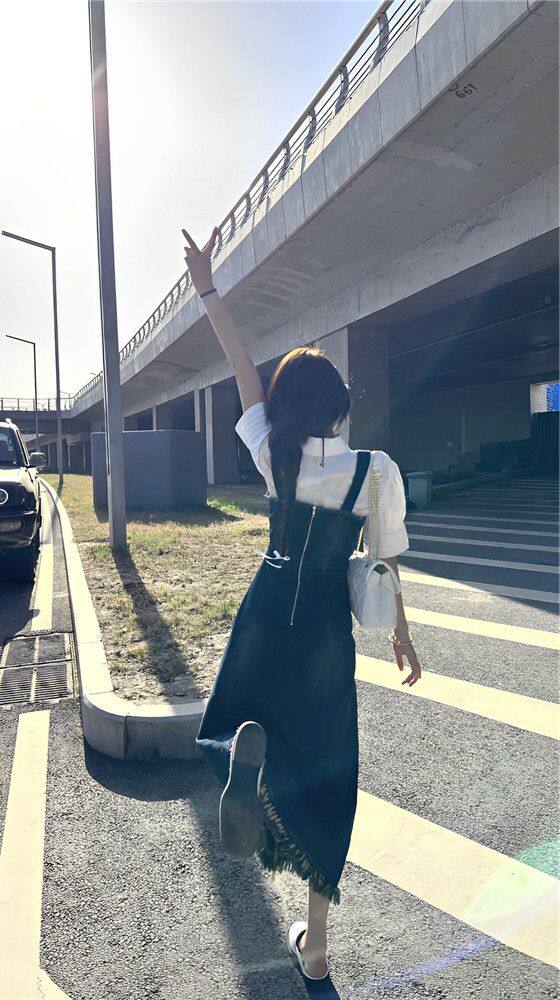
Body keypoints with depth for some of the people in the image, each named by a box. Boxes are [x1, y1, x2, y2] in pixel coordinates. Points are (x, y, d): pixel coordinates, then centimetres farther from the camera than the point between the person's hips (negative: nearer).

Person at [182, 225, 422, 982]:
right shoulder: (377, 470, -12)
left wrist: (208, 290, 10)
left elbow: (244, 372, 1)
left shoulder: (275, 458, -7)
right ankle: (315, 945, 27)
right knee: (324, 776, 14)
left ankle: (246, 749, -13)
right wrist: (400, 632, 10)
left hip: (266, 616, 1)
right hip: (327, 631, -1)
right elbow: (387, 562, -5)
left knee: (249, 717, 28)